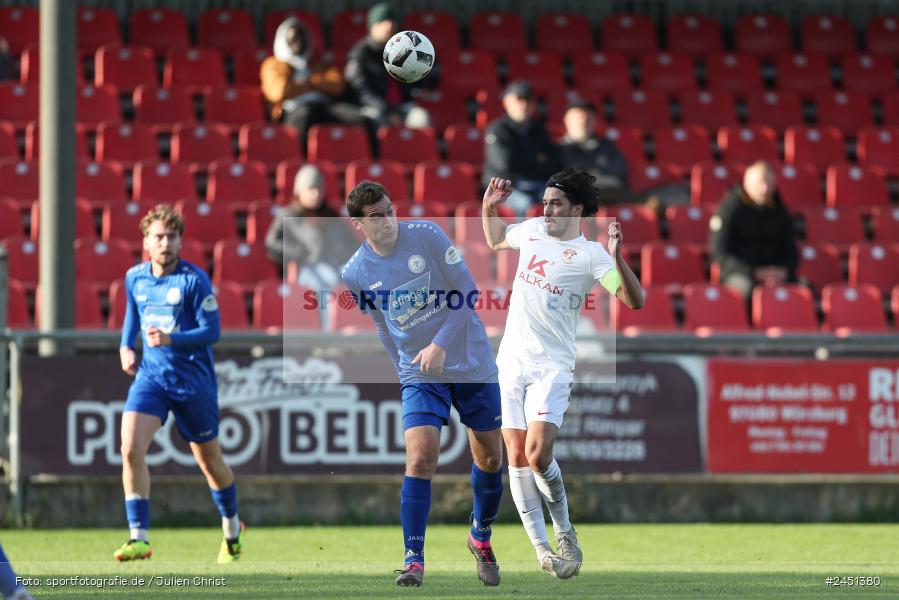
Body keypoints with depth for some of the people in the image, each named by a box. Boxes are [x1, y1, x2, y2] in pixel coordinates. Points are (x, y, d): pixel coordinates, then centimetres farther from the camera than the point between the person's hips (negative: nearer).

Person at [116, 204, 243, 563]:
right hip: (150, 375, 3)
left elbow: (212, 331, -15)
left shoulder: (194, 279, -12)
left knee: (209, 460, 11)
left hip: (193, 380, -3)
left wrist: (171, 339, -28)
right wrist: (126, 346, 6)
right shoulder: (135, 278, 3)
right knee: (131, 449, -18)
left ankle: (232, 529, 37)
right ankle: (139, 537, -16)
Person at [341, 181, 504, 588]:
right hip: (419, 373, 0)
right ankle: (413, 560, -17)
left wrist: (440, 345, -19)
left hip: (472, 363, 0)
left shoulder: (427, 235, -10)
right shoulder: (356, 273, -5)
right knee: (421, 457, -19)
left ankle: (481, 537, 33)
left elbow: (469, 292, -9)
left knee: (490, 458, 8)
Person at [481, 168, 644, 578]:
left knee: (538, 455, -17)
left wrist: (618, 259, -29)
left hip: (552, 367, -5)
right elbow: (496, 240, 33)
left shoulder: (590, 255, -6)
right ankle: (541, 548, 6)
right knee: (516, 455, -1)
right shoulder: (532, 230, 10)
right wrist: (490, 206, 16)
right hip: (511, 360, 5)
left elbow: (635, 301, -16)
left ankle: (563, 530, 7)